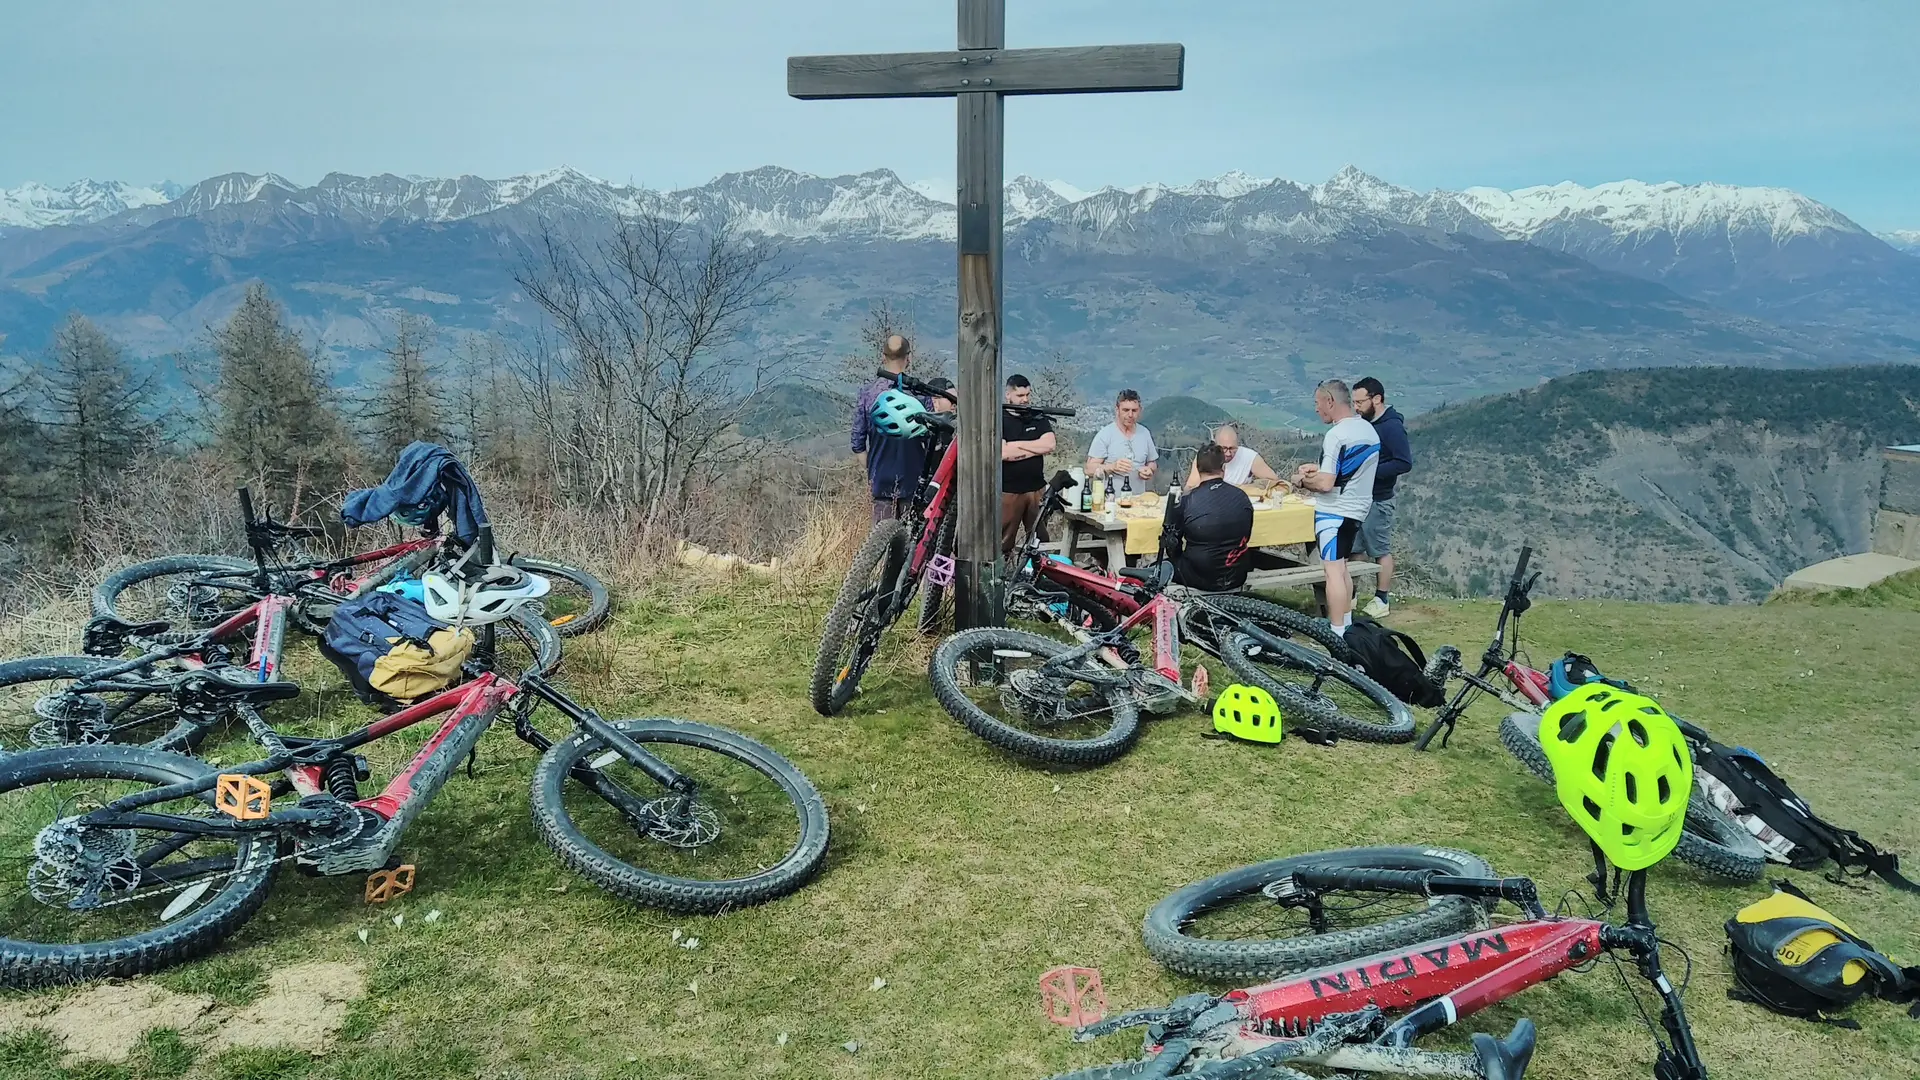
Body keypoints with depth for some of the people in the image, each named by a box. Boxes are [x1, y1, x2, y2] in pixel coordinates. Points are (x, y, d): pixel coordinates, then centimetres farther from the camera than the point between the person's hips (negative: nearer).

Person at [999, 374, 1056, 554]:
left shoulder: (1039, 418, 11)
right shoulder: (999, 419, -2)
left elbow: (1049, 445, -5)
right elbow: (1002, 453, -17)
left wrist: (1016, 444, -9)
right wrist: (1036, 448, -6)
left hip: (1037, 489, 4)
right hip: (1008, 490, -4)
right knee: (1003, 543, -2)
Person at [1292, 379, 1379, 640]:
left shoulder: (1337, 435, -20)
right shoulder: (1368, 429, 8)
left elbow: (1326, 484, -23)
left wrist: (1302, 480, -5)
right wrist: (1319, 468, 10)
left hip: (1334, 512, -9)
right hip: (1357, 509, 9)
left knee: (1333, 571, -6)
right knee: (1342, 568, 19)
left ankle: (1336, 635, -5)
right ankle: (1346, 624, 27)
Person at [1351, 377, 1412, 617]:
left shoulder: (1392, 426, -15)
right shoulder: (1364, 423, 9)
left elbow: (1404, 463, -21)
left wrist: (1369, 471, -23)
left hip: (1378, 501, -8)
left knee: (1381, 551, 2)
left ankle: (1382, 601, 11)